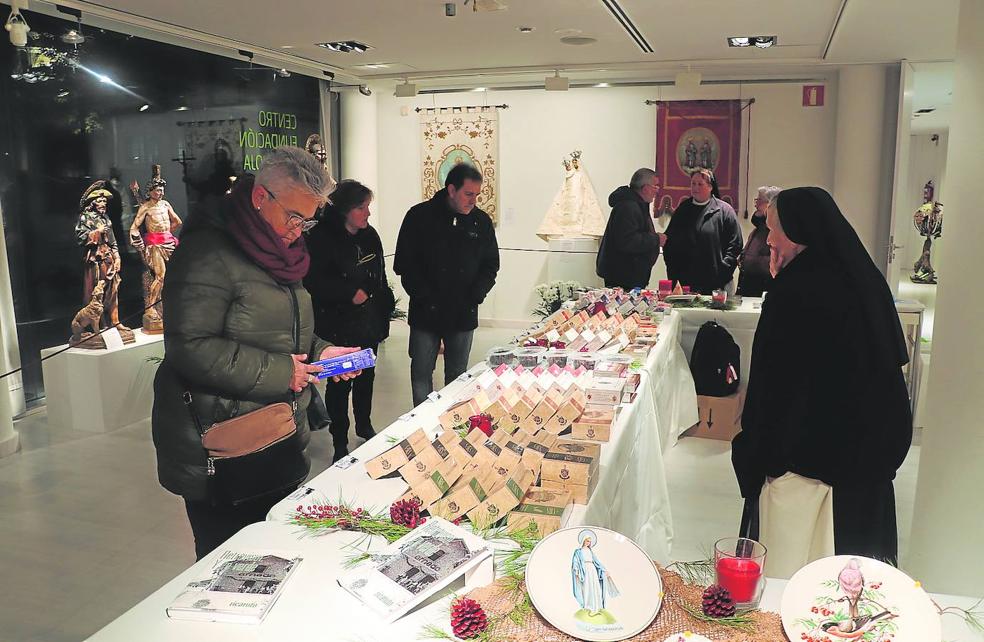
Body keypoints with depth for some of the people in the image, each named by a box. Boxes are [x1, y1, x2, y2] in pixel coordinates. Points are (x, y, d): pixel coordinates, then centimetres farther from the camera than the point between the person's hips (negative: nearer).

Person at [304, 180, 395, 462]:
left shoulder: (369, 235, 6)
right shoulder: (322, 238, -15)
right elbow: (313, 281, -20)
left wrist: (385, 306, 15)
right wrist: (350, 293, -20)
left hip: (369, 324, 6)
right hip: (339, 325, -6)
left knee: (366, 376, 19)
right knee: (340, 384, 2)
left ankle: (364, 425, 39)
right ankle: (340, 443, 15)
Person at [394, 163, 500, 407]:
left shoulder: (482, 221, 4)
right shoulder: (420, 216, -5)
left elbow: (490, 266, 10)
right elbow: (404, 264, -5)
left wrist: (475, 296, -5)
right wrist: (425, 297, -13)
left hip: (464, 315, 2)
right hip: (426, 313, -2)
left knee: (457, 376, 11)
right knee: (421, 374, 5)